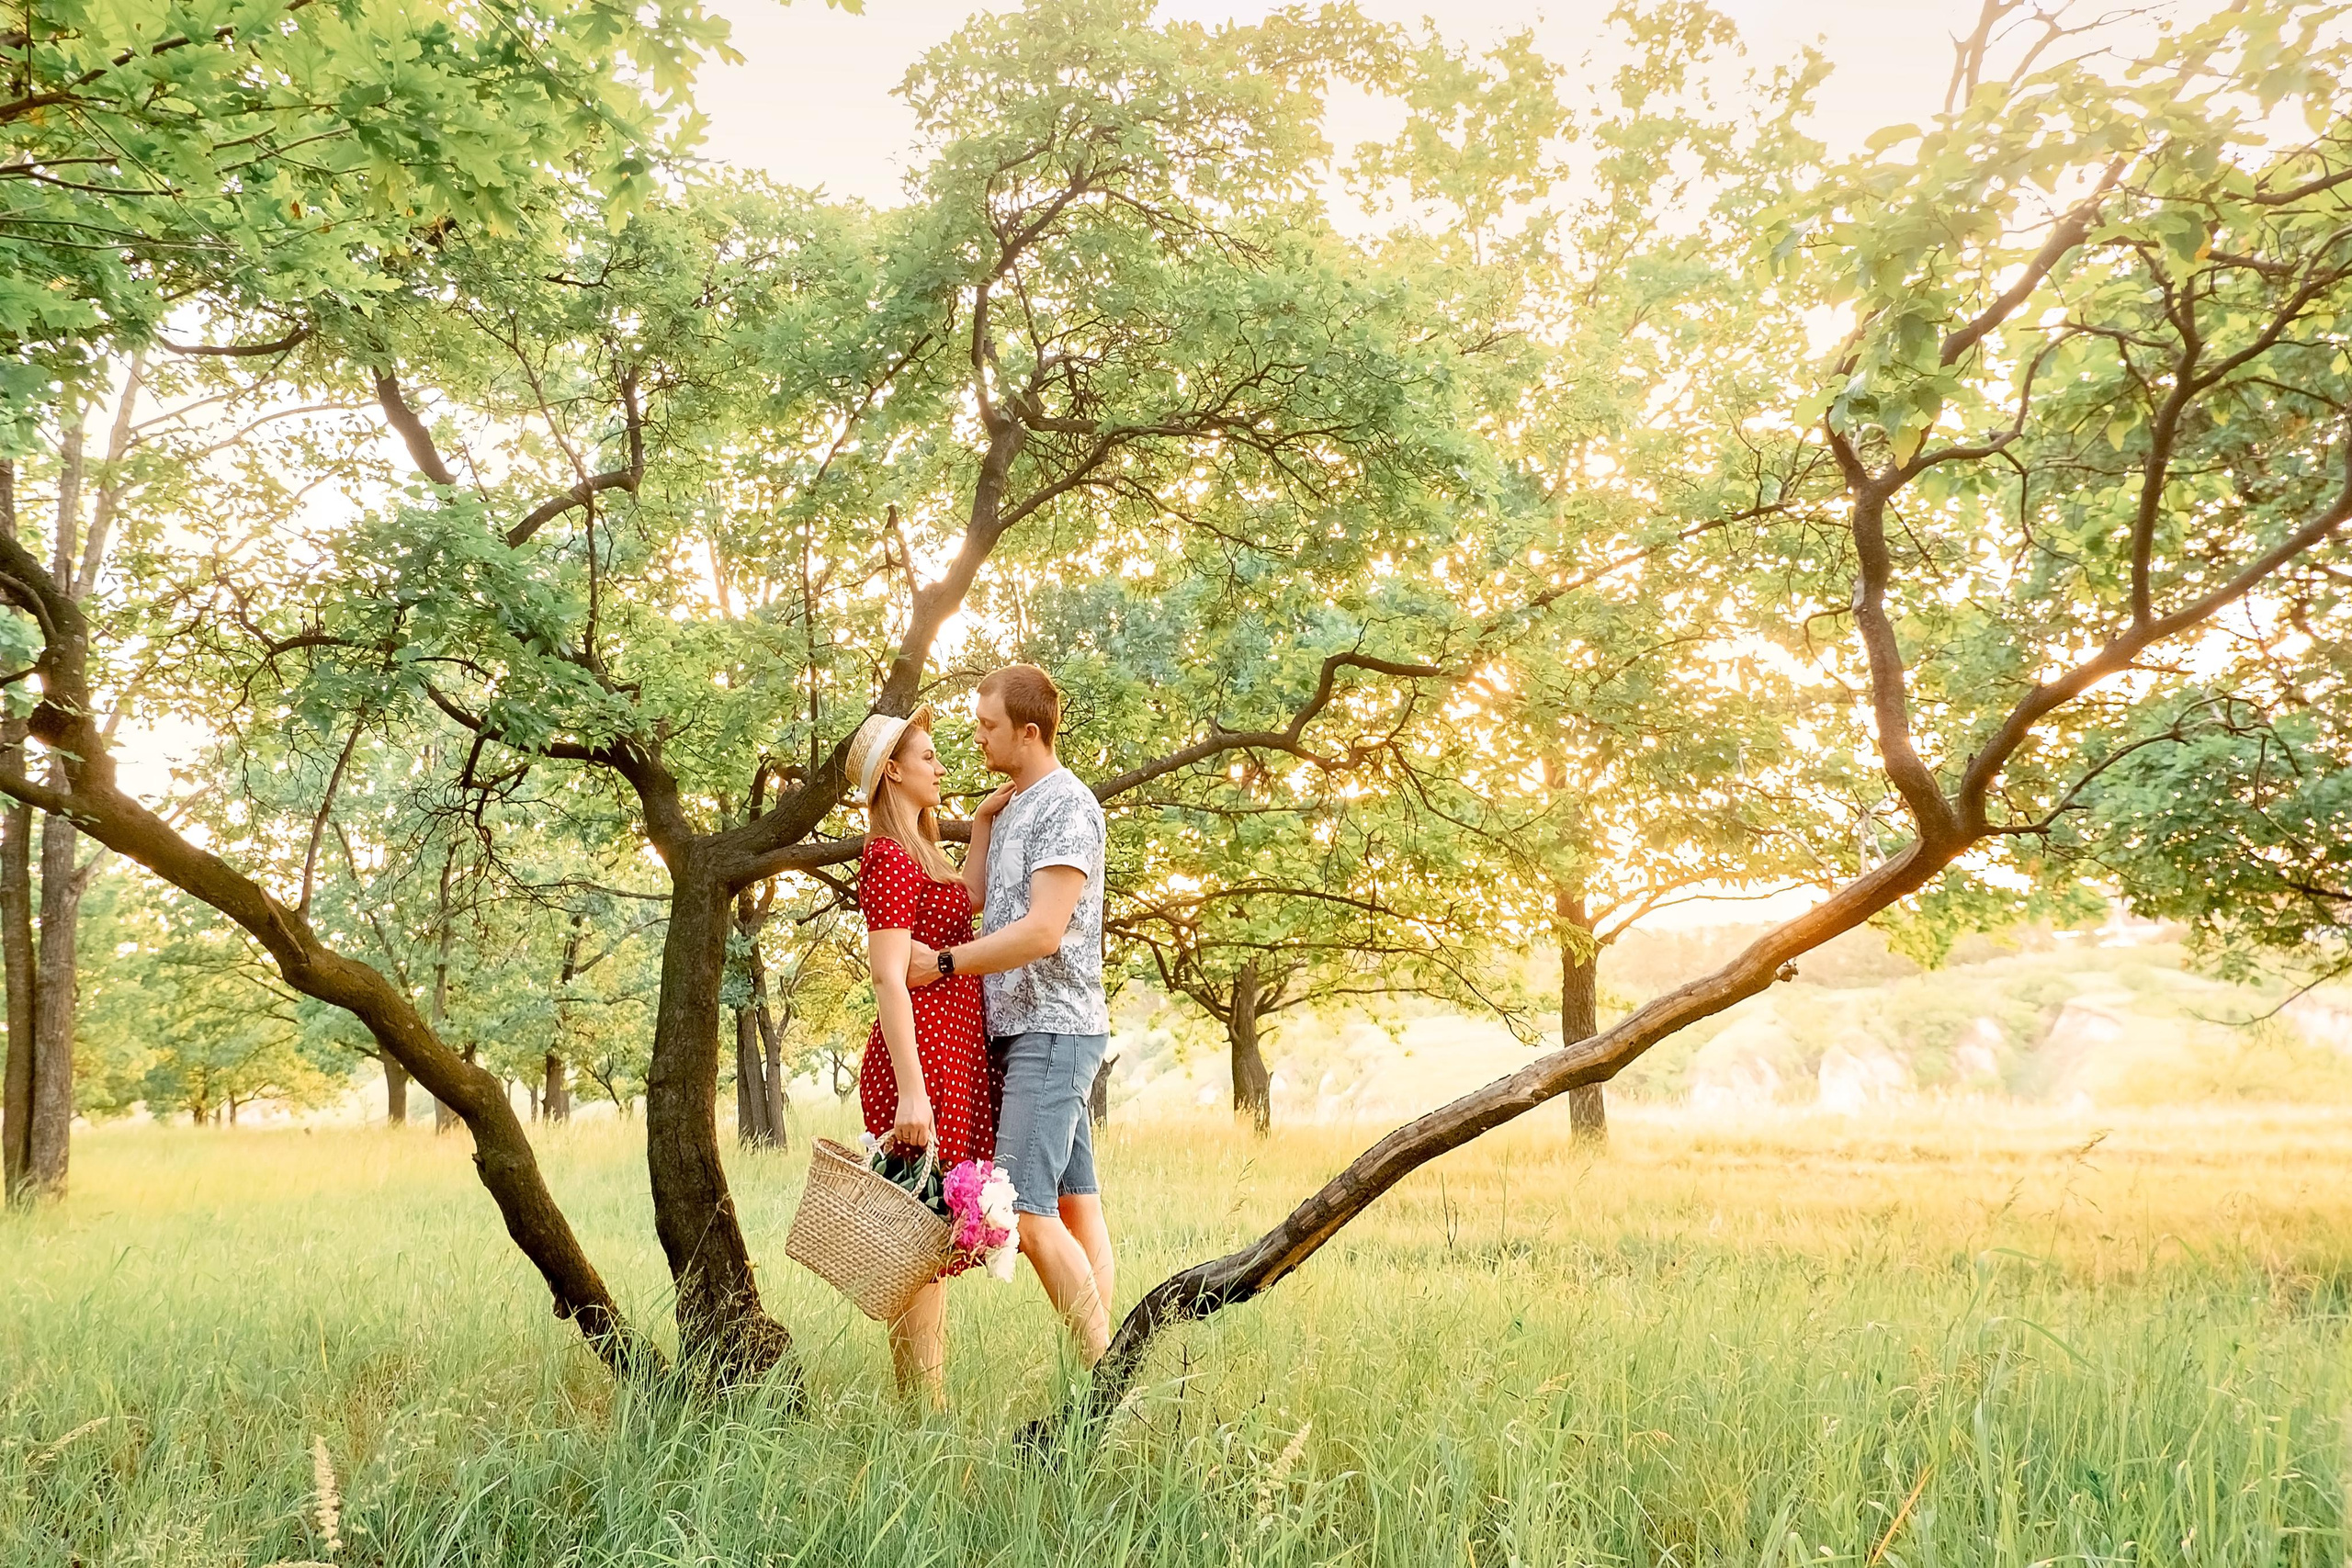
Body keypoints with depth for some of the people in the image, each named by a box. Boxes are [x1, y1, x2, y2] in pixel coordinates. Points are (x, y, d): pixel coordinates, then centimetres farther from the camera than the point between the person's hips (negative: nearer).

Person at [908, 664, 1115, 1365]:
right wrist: (982, 821, 10)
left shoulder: (1067, 806, -12)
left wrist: (944, 964, -14)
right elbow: (974, 900, 17)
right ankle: (1105, 1364, 12)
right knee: (1075, 1202, 9)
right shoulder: (1015, 807, 17)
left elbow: (1043, 931, -21)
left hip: (1053, 1030, -10)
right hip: (1022, 1027, 10)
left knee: (1025, 1211, -14)